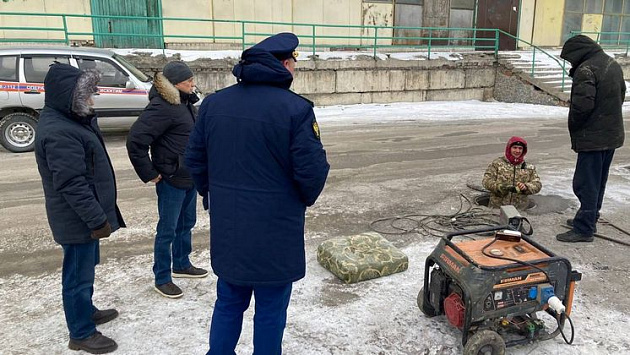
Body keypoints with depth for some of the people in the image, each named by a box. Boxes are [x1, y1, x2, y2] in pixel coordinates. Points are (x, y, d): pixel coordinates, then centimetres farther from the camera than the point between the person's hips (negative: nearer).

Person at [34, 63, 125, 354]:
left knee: (85, 267, 25)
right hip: (78, 220, -11)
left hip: (81, 217, 11)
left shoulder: (66, 121, 9)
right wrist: (97, 219, -24)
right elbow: (72, 184, -28)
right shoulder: (59, 133, -25)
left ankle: (86, 311, 44)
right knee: (78, 274, 4)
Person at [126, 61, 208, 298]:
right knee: (168, 230, 3)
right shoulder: (162, 107, -21)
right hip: (171, 180, -9)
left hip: (190, 177, 9)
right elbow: (135, 140, -24)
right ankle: (162, 279, 18)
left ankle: (182, 264, 40)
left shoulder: (184, 102, 8)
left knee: (186, 223, 21)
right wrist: (149, 174, -18)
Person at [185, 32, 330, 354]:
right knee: (270, 312, 13)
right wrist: (305, 198, 4)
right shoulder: (295, 108, -16)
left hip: (227, 228, 6)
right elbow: (312, 169, -17)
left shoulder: (213, 103, 2)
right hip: (275, 231, -5)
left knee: (228, 303, 23)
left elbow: (195, 158, 6)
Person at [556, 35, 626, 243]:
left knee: (586, 183, -4)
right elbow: (621, 95, 21)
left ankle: (584, 229, 2)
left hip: (593, 138, -10)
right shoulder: (613, 64, 12)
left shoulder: (586, 70, -19)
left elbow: (582, 105, -26)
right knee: (598, 181, 19)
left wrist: (574, 127, -9)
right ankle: (589, 218, 33)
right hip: (612, 134, 10)